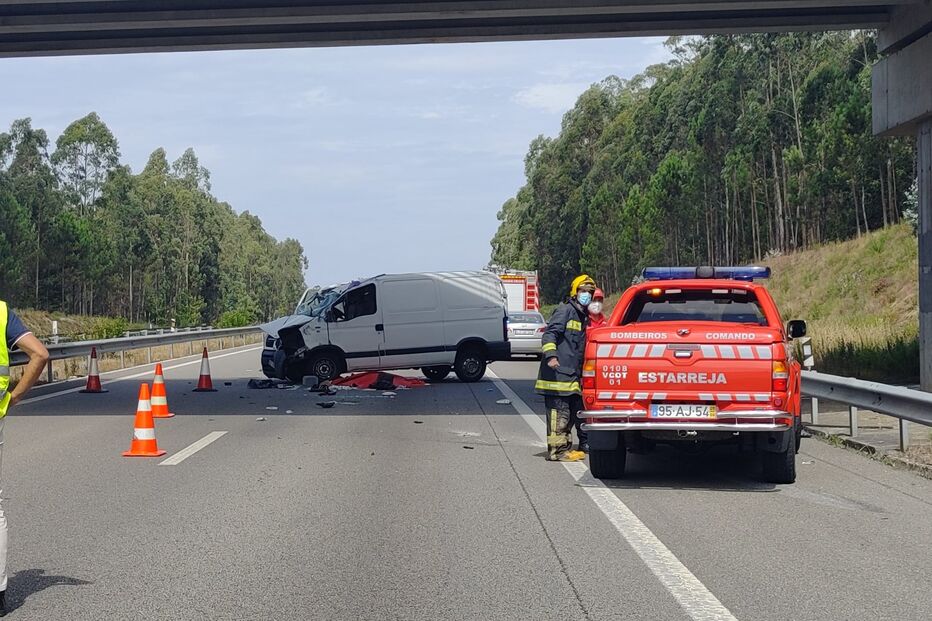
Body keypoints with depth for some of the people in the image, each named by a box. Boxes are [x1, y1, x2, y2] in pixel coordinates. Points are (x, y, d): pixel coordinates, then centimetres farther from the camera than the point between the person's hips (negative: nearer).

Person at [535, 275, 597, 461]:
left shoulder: (584, 317, 21)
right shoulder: (565, 310, -6)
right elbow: (549, 333, -14)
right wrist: (550, 355, -27)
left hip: (572, 375, 9)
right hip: (558, 372, -9)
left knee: (572, 412, 12)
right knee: (559, 412, -9)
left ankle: (565, 448, 20)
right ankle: (557, 451, -8)